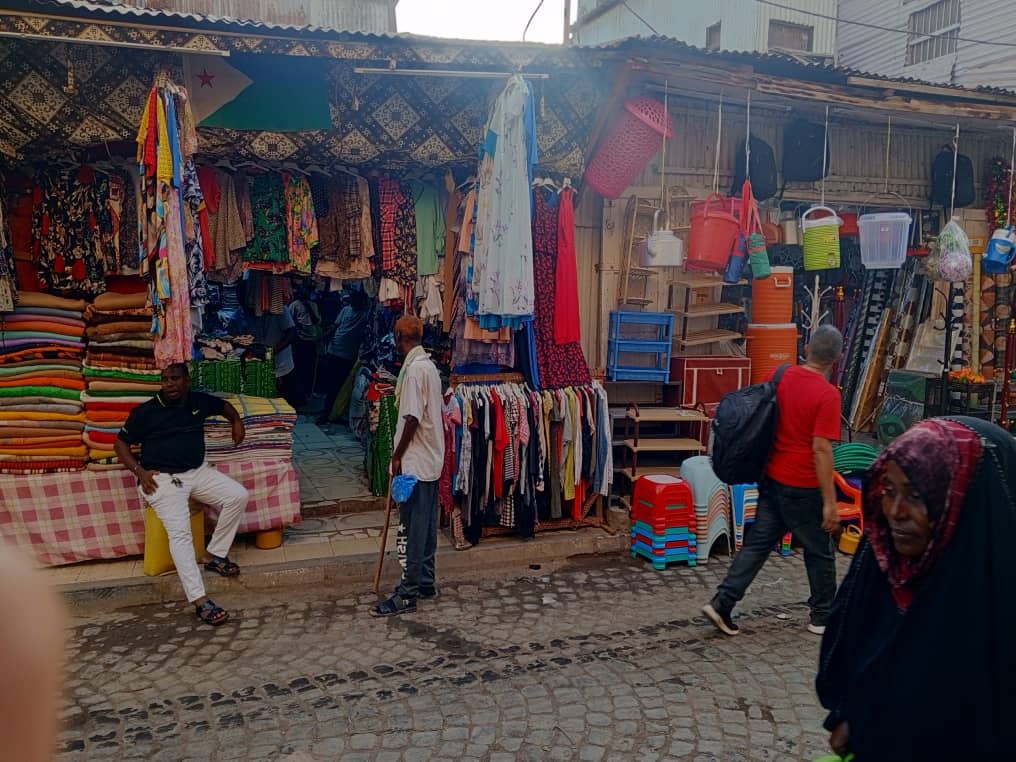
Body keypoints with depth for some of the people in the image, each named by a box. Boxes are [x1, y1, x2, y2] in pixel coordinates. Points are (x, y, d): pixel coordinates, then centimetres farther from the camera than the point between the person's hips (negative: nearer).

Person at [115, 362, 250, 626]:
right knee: (179, 532, -25)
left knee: (239, 495, -16)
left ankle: (214, 555, 1)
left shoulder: (199, 401, 8)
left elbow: (224, 405, 30)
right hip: (162, 479, -5)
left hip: (198, 472, 5)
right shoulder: (145, 411, -3)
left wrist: (236, 421, 12)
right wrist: (139, 471, -9)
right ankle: (200, 600, -33)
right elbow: (121, 444, 4)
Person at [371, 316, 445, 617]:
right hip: (431, 459, 10)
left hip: (416, 462, -10)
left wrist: (397, 455, -13)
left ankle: (408, 594, 2)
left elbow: (412, 418, -22)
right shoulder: (428, 365, 12)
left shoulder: (414, 369, -18)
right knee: (426, 525, 15)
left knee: (413, 529, -4)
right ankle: (425, 582, 25)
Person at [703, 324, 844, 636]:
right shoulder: (827, 395, -19)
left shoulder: (779, 376, 0)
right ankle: (823, 617, 29)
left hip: (771, 477, 6)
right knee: (819, 552, 13)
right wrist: (830, 503, -17)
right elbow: (821, 450, -21)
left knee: (758, 542, 11)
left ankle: (721, 604, 6)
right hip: (804, 487, -6)